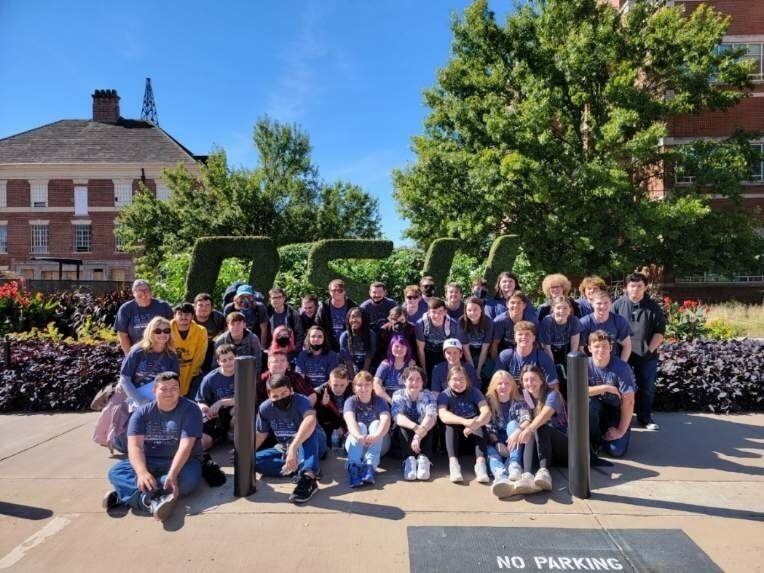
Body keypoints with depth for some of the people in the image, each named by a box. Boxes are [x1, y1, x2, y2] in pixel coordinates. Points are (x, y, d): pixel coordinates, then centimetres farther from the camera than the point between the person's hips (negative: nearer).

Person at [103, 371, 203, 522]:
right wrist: (142, 472, -34)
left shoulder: (190, 410, -12)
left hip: (182, 461, -3)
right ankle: (152, 500, -41)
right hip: (150, 462, 4)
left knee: (188, 479, -36)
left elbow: (185, 446, -21)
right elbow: (134, 446, -15)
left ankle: (126, 493, -30)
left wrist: (172, 475, -37)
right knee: (115, 471, -21)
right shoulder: (142, 412, -2)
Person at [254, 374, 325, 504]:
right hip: (284, 448, 6)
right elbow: (260, 434, 3)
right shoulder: (265, 408, -12)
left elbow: (310, 420, -49)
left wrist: (293, 448, -58)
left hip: (312, 446, -5)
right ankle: (304, 467, -25)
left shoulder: (300, 401, -28)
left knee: (309, 430, -37)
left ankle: (308, 476, -49)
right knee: (254, 460, -17)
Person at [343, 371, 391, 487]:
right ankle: (353, 468, -47)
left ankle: (370, 467, -44)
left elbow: (386, 420, -28)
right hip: (356, 444, 0)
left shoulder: (379, 401, -7)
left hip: (378, 446, 0)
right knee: (360, 426, -28)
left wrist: (376, 436, -51)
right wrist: (359, 437, -53)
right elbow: (350, 421, -30)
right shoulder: (351, 401, -9)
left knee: (376, 423, -27)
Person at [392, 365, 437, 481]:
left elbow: (431, 416, -27)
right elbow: (397, 416, -26)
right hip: (405, 437, 0)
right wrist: (415, 427, -45)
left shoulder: (428, 395, -8)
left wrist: (419, 435, -44)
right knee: (402, 423, -28)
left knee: (426, 421, -26)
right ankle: (409, 459, -41)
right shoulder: (398, 394, -8)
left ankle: (424, 458, -39)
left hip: (425, 439, 0)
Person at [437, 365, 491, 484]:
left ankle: (481, 463, -45)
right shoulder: (444, 395, -4)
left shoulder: (474, 392, 0)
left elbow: (487, 412, -17)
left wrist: (476, 424, -38)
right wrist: (464, 422, -42)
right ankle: (453, 463, -45)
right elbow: (443, 415, -25)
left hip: (473, 434, 1)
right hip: (453, 435, -1)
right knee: (450, 425, -32)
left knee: (479, 425, -30)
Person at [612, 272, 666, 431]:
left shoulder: (653, 307, 0)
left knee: (647, 388, 11)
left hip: (647, 356, 1)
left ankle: (645, 417, 27)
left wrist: (650, 349, -9)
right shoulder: (617, 305, -3)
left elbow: (659, 331, 1)